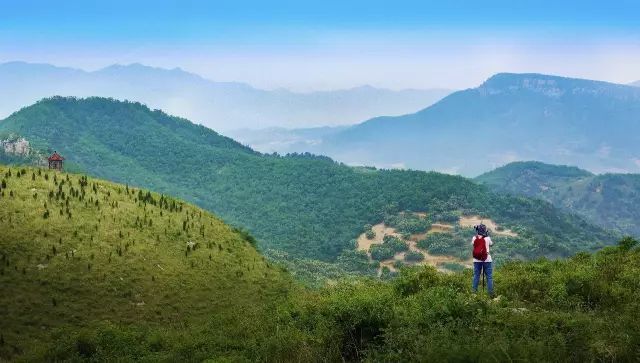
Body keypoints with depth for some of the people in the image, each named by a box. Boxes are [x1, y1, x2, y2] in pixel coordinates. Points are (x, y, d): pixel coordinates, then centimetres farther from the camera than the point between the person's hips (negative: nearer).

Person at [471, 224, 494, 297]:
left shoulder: (474, 238, -2)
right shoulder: (487, 238, -7)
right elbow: (491, 244, 12)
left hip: (477, 260, 3)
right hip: (487, 260, -2)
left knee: (476, 276, 8)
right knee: (489, 277, 2)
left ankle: (474, 292, 6)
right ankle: (490, 293, 1)